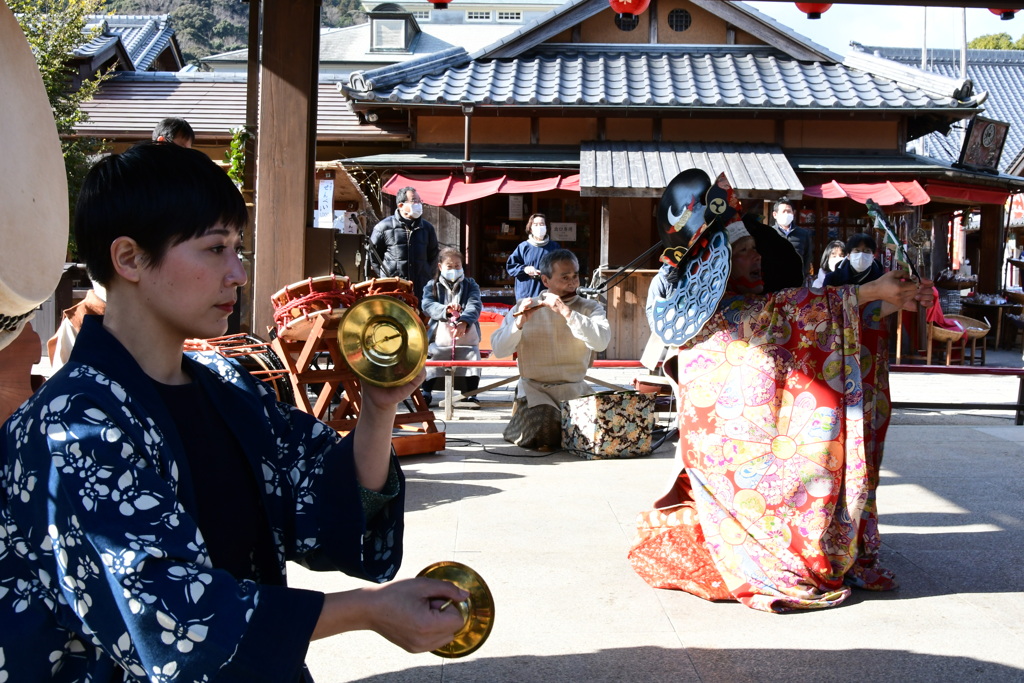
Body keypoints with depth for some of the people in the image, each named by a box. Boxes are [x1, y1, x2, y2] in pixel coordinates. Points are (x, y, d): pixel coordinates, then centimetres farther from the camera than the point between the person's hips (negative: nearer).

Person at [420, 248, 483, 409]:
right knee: (432, 362, -17)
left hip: (466, 334, 1)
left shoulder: (470, 285, 13)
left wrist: (464, 322, -26)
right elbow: (427, 305, -5)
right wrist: (446, 310, -26)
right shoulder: (432, 286, 14)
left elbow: (475, 305, -5)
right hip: (440, 334, 0)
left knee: (472, 358, -16)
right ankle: (426, 394, -5)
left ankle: (471, 395, -7)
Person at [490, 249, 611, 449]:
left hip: (575, 388, 2)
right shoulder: (524, 308, 6)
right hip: (535, 388, -2)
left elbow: (601, 342, -16)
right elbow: (499, 350, -3)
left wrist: (566, 311, -22)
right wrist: (519, 323, -19)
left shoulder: (590, 308, 6)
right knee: (545, 429, -31)